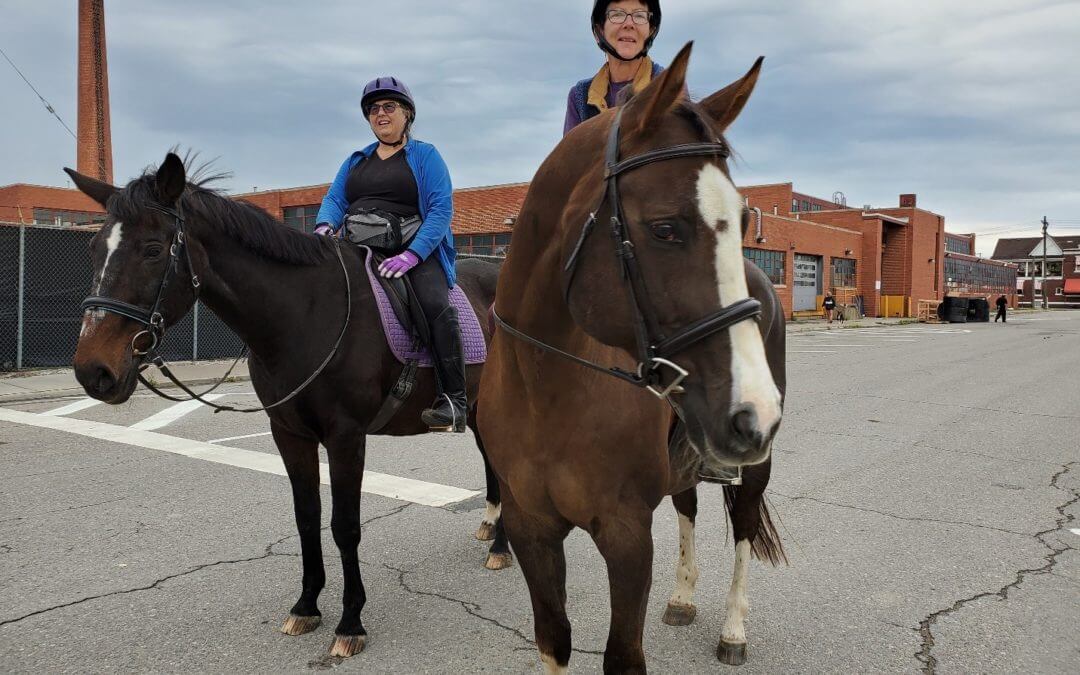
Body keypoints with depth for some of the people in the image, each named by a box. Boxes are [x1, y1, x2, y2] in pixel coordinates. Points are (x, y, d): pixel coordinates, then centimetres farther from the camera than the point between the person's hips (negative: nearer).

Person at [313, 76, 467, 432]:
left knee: (435, 303, -32)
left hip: (414, 249, -5)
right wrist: (325, 226, -12)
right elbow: (334, 199, 14)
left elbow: (441, 209, -5)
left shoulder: (425, 155, 7)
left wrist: (412, 254, -21)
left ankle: (453, 400, -29)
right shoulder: (355, 160, 23)